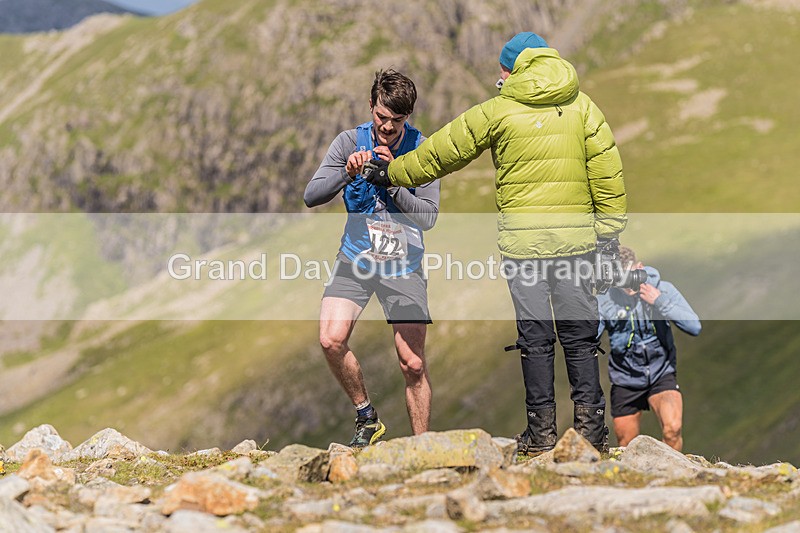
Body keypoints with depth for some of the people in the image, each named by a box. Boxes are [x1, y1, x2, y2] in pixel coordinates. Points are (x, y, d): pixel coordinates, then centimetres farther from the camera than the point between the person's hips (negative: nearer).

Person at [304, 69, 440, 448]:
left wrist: (392, 181, -25)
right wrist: (347, 174, -27)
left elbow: (428, 217, -12)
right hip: (356, 258, 1)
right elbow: (312, 197, -10)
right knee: (331, 340, -18)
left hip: (403, 264, -1)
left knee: (413, 364, -3)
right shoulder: (351, 142, -4)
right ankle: (366, 419, 4)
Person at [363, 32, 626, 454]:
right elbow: (606, 167, 2)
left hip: (522, 234, -2)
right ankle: (590, 426, 5)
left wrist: (392, 174, 21)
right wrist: (610, 225, 6)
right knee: (580, 333, 7)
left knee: (534, 335, 4)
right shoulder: (582, 106, 7)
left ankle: (541, 432, 6)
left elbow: (443, 151, 8)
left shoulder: (497, 111, 2)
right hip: (575, 234, 2)